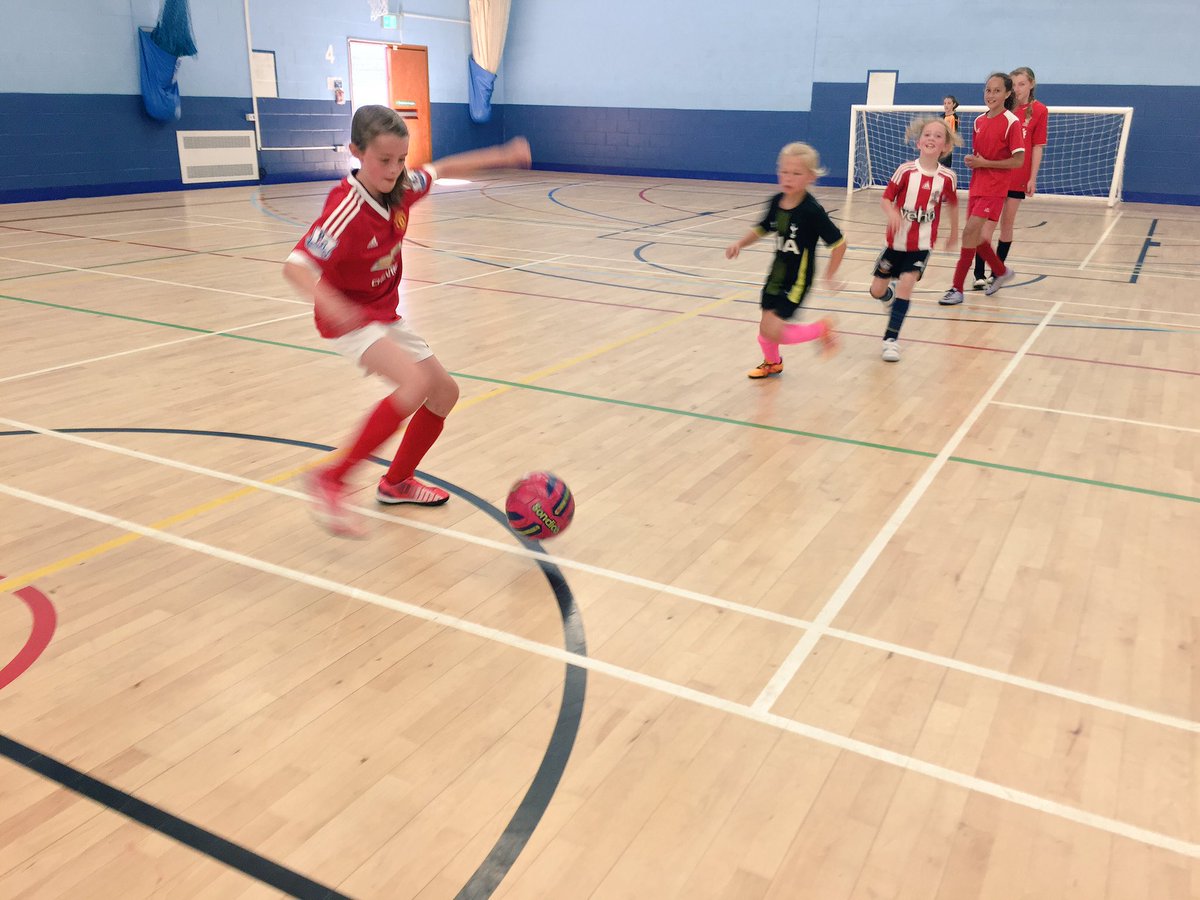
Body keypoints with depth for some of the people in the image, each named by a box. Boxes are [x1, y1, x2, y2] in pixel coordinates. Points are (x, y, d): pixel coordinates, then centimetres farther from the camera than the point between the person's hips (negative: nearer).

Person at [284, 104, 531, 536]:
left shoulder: (400, 188, -6)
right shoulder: (348, 211, -28)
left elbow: (442, 169, 14)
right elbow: (295, 265, -36)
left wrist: (502, 156, 15)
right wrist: (329, 302, -55)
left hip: (386, 316, 9)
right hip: (350, 319, -8)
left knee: (445, 391, 11)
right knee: (415, 383, -31)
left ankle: (396, 482, 30)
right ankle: (331, 481, -19)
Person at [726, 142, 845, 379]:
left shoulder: (812, 211, -22)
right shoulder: (776, 202, -4)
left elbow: (839, 243, -15)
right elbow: (761, 229, 13)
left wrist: (829, 276, -8)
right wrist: (740, 243, -4)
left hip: (797, 280, -6)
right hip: (777, 275, 6)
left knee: (771, 331, -16)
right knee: (766, 327, 17)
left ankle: (821, 329, 7)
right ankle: (772, 363, 48)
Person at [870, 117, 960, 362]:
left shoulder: (947, 178, -8)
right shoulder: (905, 171, -12)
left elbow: (953, 203, 9)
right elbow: (885, 199, -8)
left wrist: (954, 233, 18)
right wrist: (892, 213, -30)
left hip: (922, 244, -1)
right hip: (896, 241, 1)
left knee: (906, 283, -19)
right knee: (877, 291, 6)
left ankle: (891, 339, -9)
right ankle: (892, 297, 45)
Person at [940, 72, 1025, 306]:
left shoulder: (1012, 122, -10)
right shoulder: (979, 121, 9)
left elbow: (1018, 161, -13)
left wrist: (984, 163, -17)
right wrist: (971, 160, -1)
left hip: (994, 188, -7)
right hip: (977, 185, 7)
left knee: (970, 232, -15)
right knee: (976, 236, 10)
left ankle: (957, 289, -9)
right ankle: (1001, 272, 34)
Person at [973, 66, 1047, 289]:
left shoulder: (1039, 110, -1)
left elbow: (1037, 146, -2)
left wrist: (1033, 178, -5)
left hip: (1018, 176, -1)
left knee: (1007, 223, 6)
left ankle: (997, 272, 15)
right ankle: (979, 274, -2)